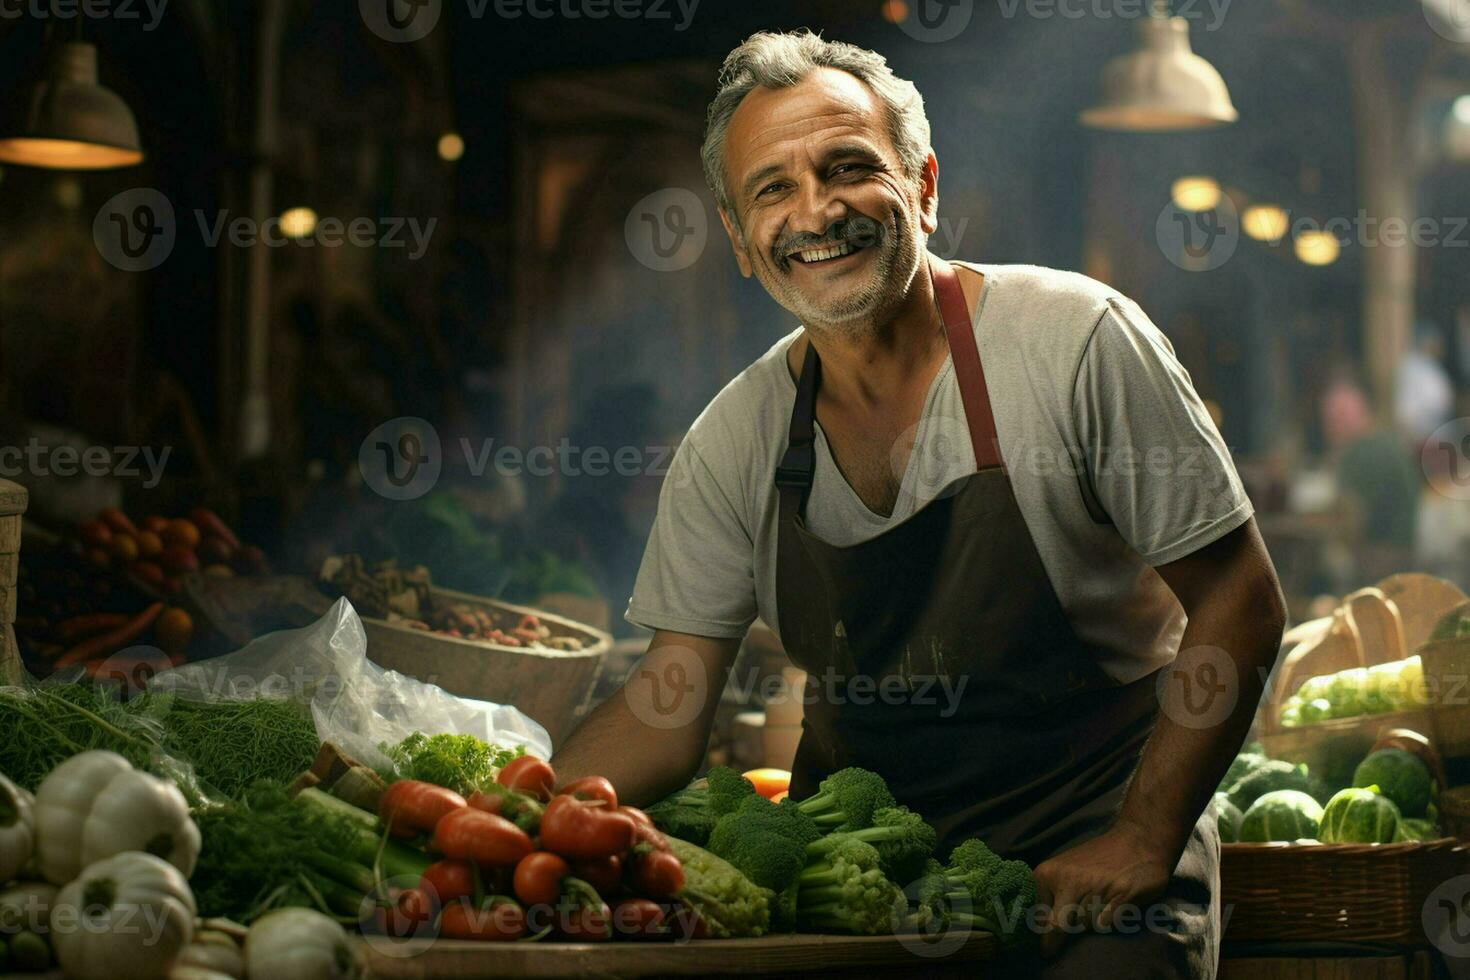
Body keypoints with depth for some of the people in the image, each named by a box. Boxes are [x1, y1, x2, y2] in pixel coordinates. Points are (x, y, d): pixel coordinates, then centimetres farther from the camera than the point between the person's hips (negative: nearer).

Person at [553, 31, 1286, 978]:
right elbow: (670, 703, 3)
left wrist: (1142, 845, -14)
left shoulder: (1074, 339, -11)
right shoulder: (734, 439, 1)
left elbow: (1237, 602, -8)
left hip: (1086, 838, -3)